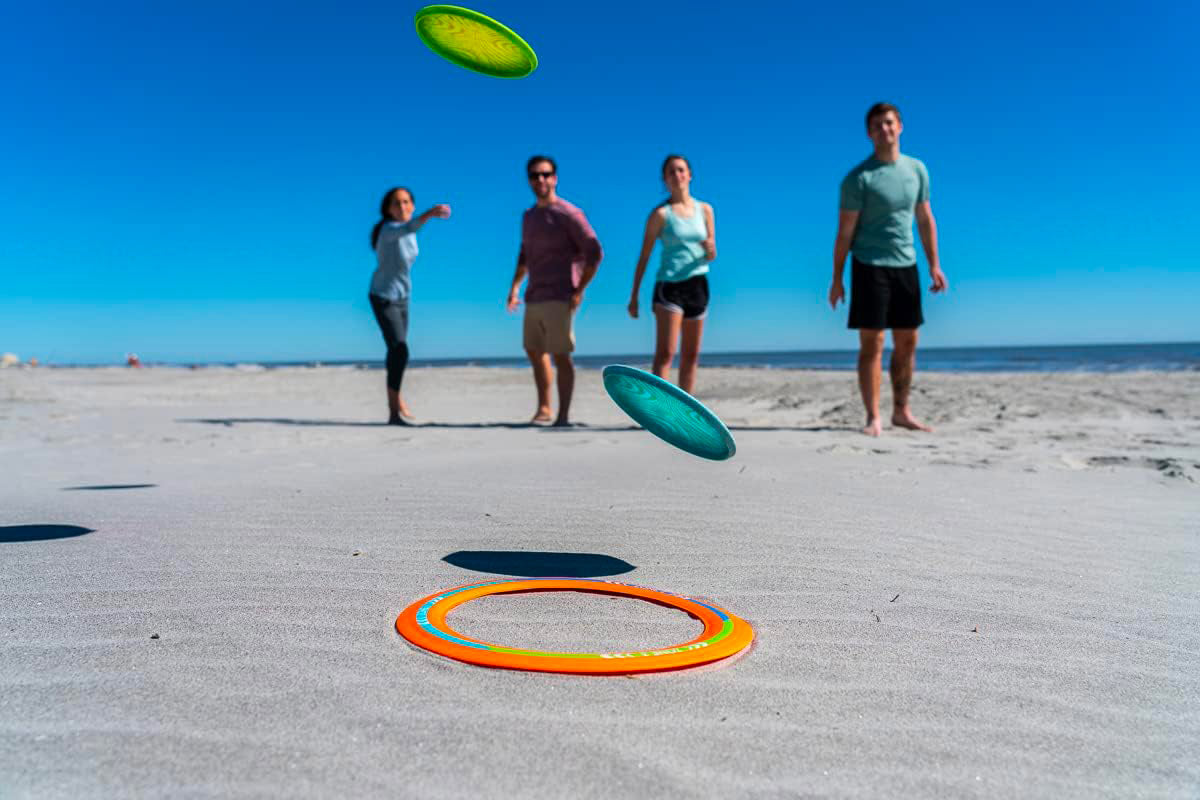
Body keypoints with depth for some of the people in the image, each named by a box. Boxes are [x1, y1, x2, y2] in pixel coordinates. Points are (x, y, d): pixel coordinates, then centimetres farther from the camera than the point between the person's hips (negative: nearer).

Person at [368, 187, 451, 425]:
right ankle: (395, 411, -23)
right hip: (383, 298, -8)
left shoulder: (409, 231, -1)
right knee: (400, 350, -22)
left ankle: (396, 400, 42)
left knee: (397, 349, 22)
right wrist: (430, 213, -66)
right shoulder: (388, 229, -25)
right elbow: (407, 228, -48)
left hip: (402, 298, 8)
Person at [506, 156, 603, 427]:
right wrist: (515, 286, 17)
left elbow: (595, 253, -10)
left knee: (560, 356, -7)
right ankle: (543, 408, 27)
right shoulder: (529, 216, 16)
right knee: (534, 352, 14)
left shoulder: (568, 214, -7)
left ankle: (563, 415, -1)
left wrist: (579, 291, -13)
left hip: (558, 299, -8)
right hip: (533, 298, 8)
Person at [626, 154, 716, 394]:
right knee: (665, 352, -13)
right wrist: (634, 296, -6)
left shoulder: (704, 210, 8)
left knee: (691, 355, 8)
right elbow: (644, 256, -3)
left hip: (698, 284, 5)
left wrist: (710, 251, -14)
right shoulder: (661, 214, -4)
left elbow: (711, 255, 11)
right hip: (669, 285, -5)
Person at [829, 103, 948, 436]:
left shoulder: (917, 170, 9)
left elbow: (925, 220, 15)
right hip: (870, 267, -5)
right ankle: (873, 417, 0)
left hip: (906, 266, 6)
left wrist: (934, 265, 10)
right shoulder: (858, 178, -7)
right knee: (872, 343, -5)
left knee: (907, 342, 10)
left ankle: (901, 411, 21)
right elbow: (845, 232, -7)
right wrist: (837, 279, -8)